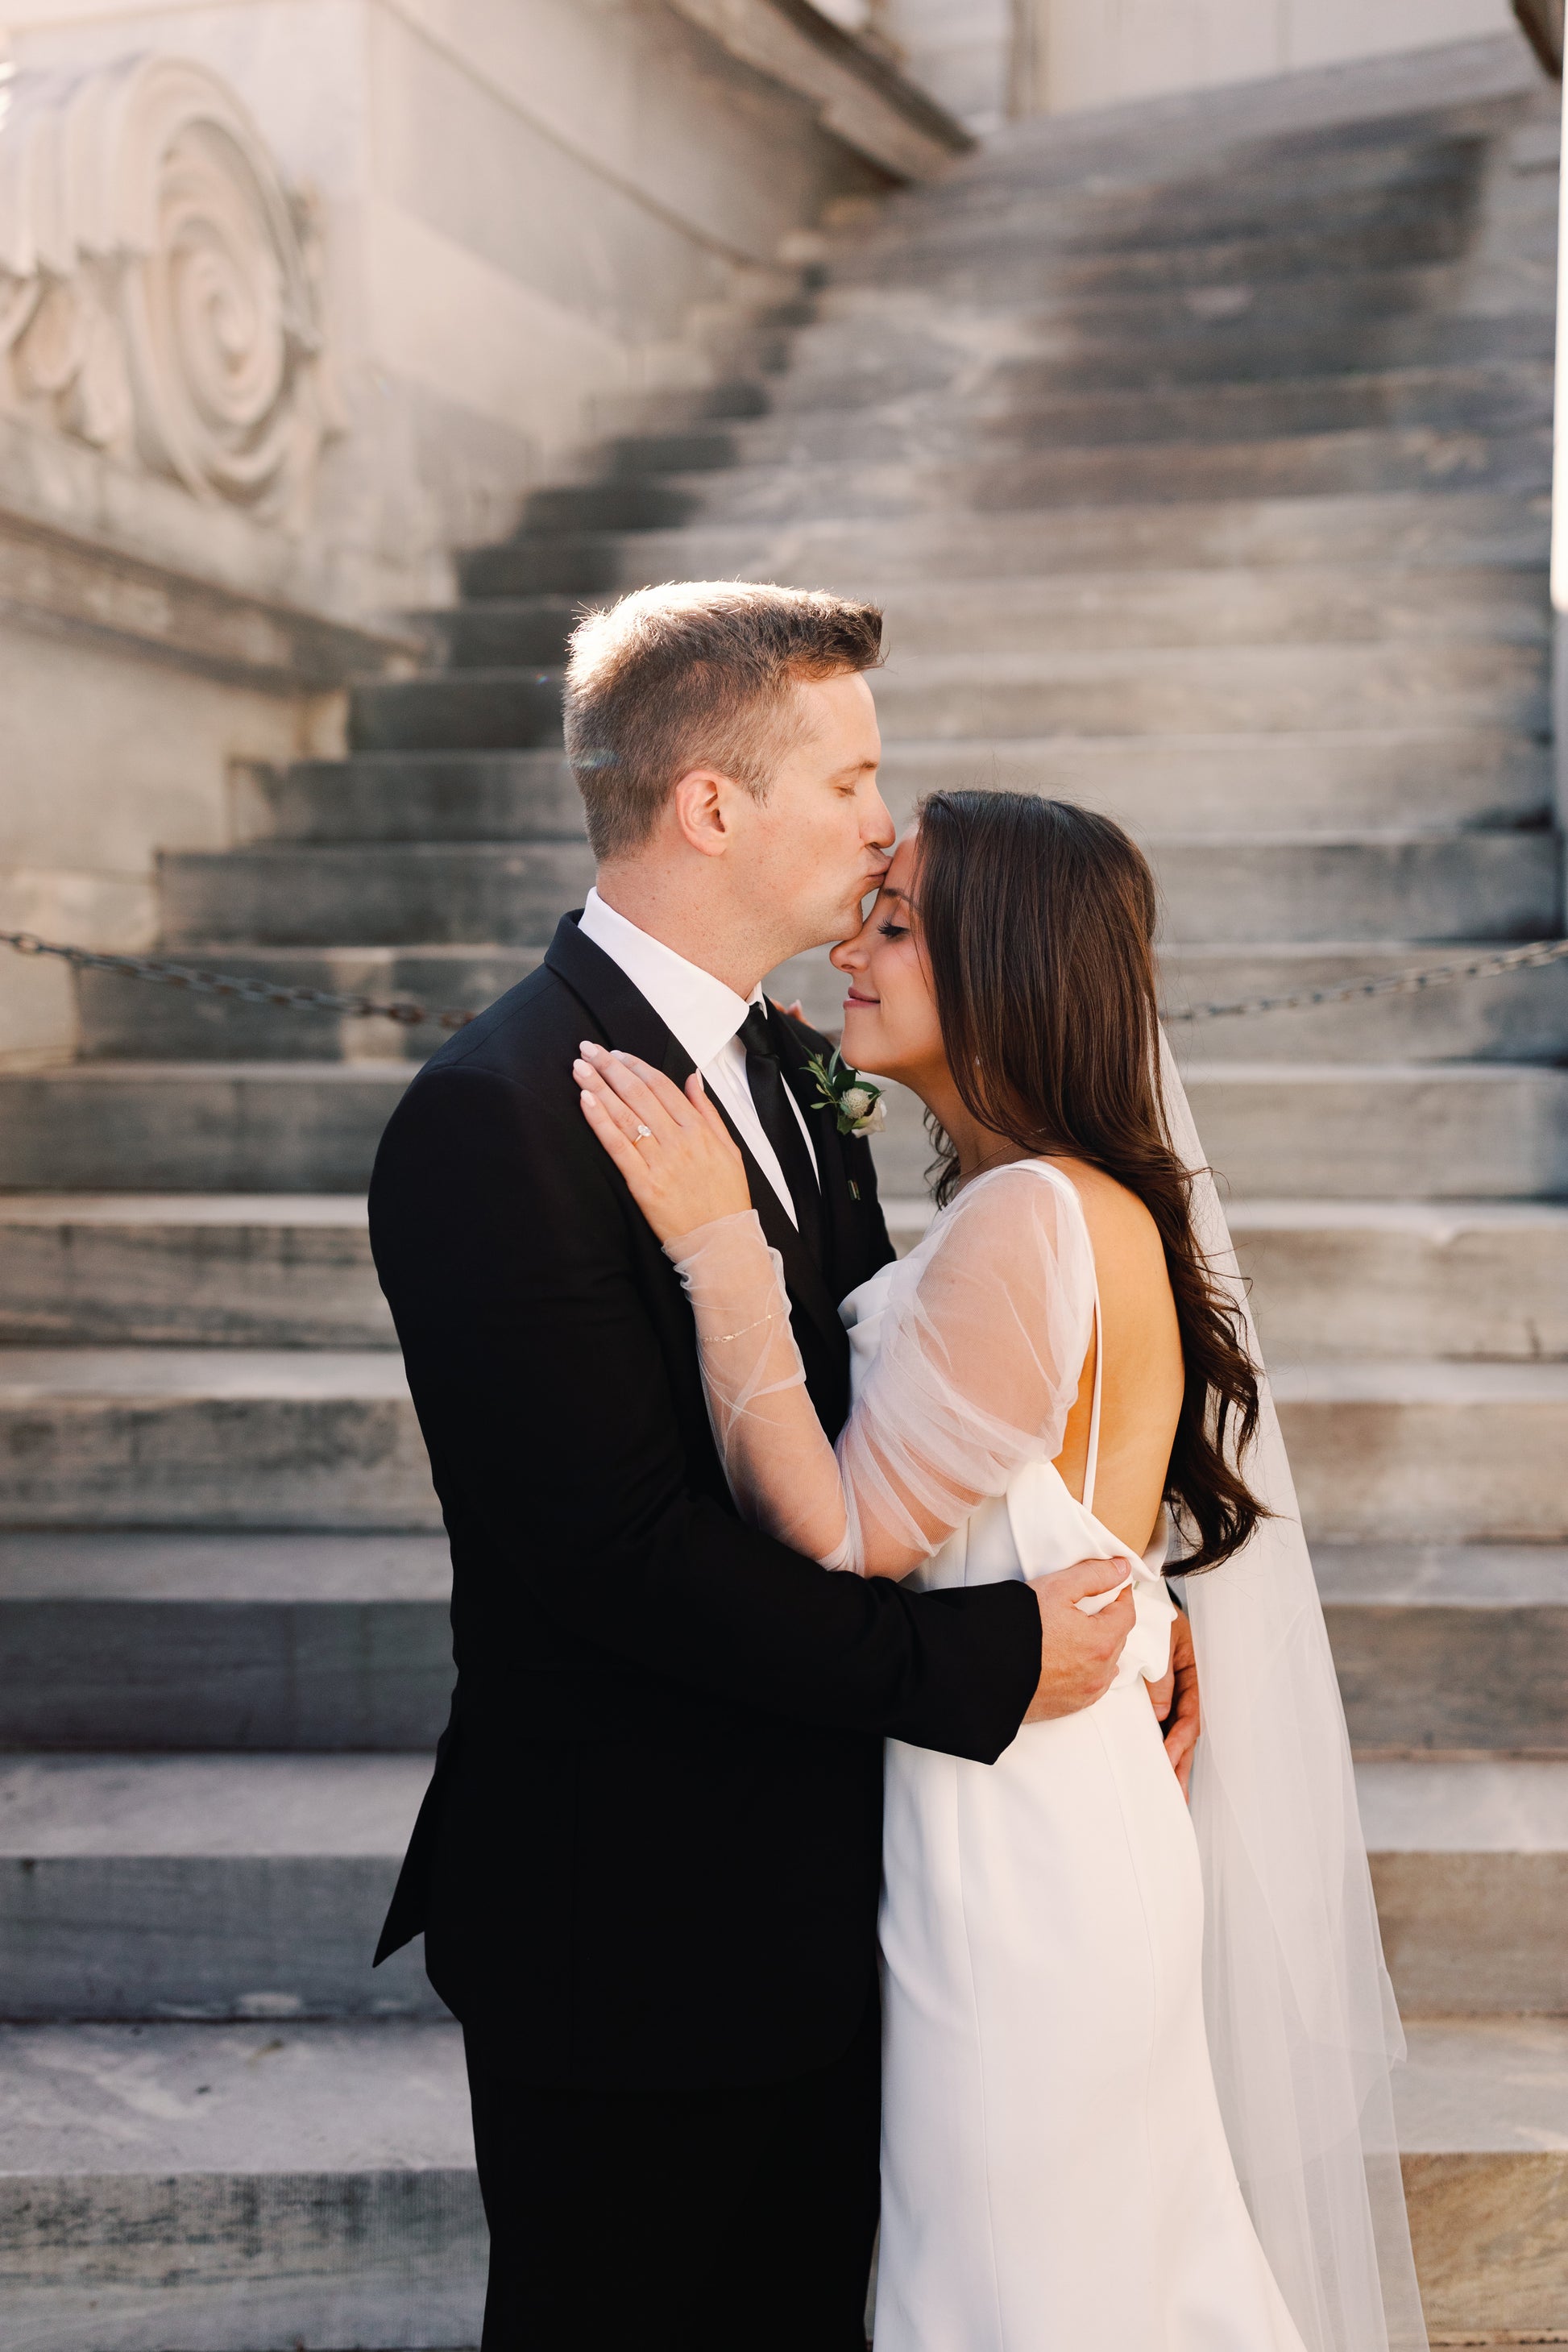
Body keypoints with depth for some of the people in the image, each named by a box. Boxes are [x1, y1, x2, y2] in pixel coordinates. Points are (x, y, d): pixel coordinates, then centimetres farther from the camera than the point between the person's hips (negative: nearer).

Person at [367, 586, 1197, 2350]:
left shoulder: (779, 1063, 7)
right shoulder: (495, 1120, -22)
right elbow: (625, 1546, -26)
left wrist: (1105, 1621, -4)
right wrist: (987, 1662, -22)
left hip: (816, 1892, 8)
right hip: (635, 1936, -8)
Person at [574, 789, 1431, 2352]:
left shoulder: (1026, 1222, -24)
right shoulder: (1108, 1202, 7)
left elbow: (844, 1536, -22)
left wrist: (714, 1242, -24)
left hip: (1013, 1841, -9)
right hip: (1078, 1806, 9)